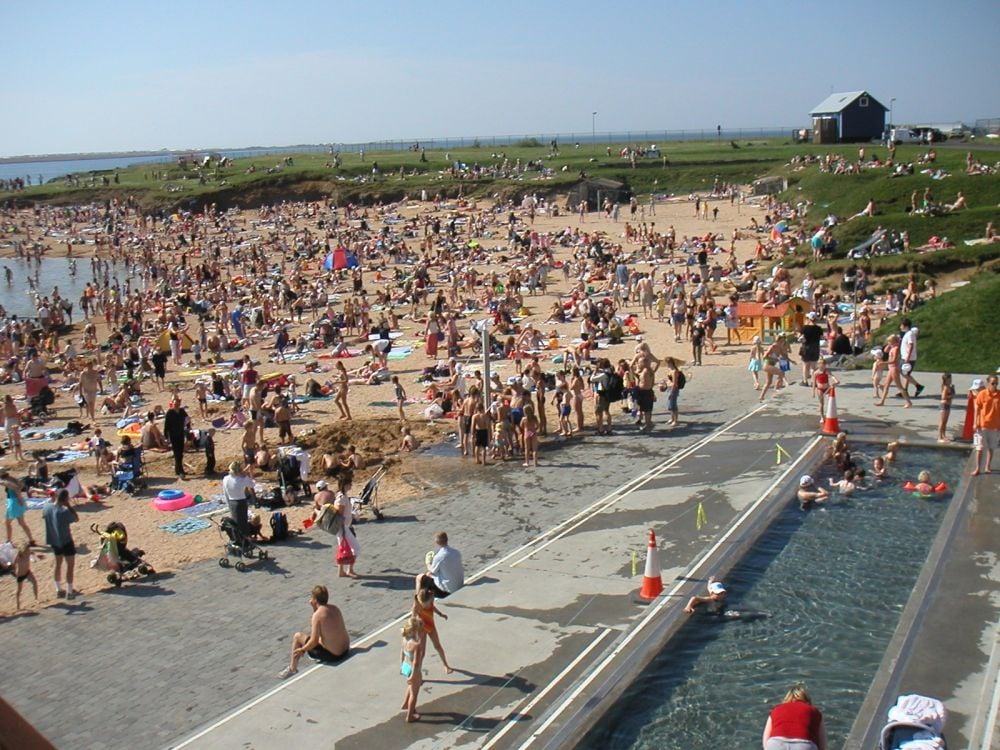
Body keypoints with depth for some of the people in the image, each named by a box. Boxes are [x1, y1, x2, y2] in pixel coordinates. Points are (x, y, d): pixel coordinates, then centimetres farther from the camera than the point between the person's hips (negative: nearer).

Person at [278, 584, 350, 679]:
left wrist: (302, 650, 0)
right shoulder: (335, 608, 2)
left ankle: (292, 669, 23)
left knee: (297, 636, 9)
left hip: (332, 656, -7)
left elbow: (314, 642, -18)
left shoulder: (317, 615, -18)